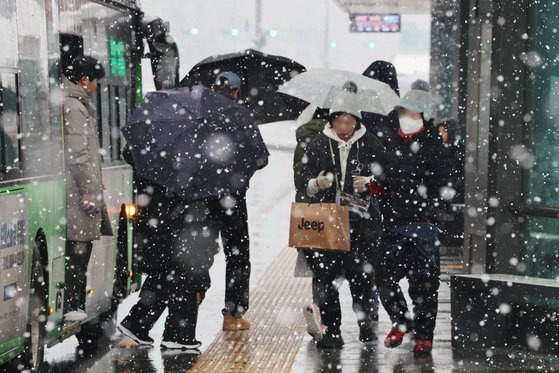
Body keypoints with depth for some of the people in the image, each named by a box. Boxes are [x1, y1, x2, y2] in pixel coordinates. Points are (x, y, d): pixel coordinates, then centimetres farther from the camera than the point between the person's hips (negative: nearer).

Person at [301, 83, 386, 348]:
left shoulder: (370, 145, 6)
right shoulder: (318, 145, 9)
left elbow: (385, 179, 10)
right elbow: (305, 183, 11)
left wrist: (369, 183, -10)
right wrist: (317, 184, -10)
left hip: (361, 220, -1)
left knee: (359, 271, -5)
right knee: (325, 274, 0)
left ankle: (365, 319, 18)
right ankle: (331, 332, 9)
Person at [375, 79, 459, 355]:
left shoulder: (434, 148, -5)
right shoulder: (393, 146, 13)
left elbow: (446, 188, -10)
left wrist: (427, 214, -17)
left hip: (422, 228, -5)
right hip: (393, 226, 6)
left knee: (423, 283, 1)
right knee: (384, 276, 5)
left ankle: (424, 335, 15)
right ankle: (401, 322, 28)